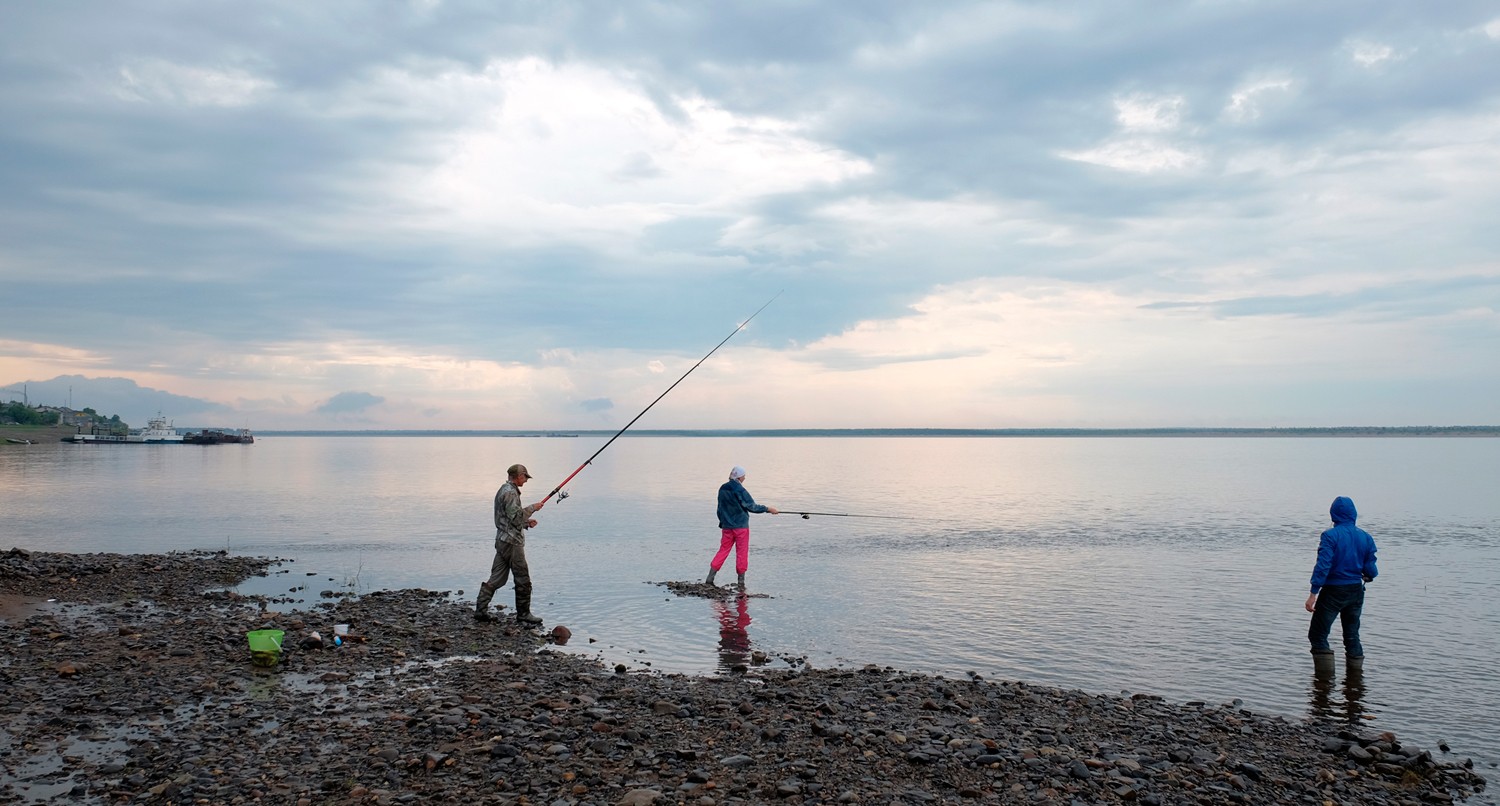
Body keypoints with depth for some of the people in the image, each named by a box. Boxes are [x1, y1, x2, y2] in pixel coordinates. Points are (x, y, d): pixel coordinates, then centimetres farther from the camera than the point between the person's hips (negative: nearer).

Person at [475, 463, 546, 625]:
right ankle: (523, 613, 5)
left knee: (496, 578, 10)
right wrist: (532, 508, -11)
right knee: (522, 579, -1)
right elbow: (515, 516, -22)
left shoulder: (503, 490, 19)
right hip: (511, 542, -10)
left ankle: (481, 610, 8)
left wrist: (526, 522, 15)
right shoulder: (510, 492, -15)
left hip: (503, 540, 10)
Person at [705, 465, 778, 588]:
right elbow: (751, 506, -13)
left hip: (726, 526, 6)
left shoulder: (722, 488, 6)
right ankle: (741, 581, 6)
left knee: (723, 550, 10)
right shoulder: (740, 490, -15)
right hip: (741, 526, -6)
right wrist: (768, 509, -4)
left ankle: (710, 578, 3)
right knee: (742, 553, 3)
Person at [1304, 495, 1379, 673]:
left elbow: (1323, 565, -21)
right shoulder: (1365, 537, 1)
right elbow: (1371, 569, 3)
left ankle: (1326, 677, -2)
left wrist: (1313, 594, -20)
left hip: (1333, 591, -5)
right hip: (1356, 591, 6)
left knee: (1318, 635, 3)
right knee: (1352, 635, 18)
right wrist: (1368, 576, 27)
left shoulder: (1330, 536, -14)